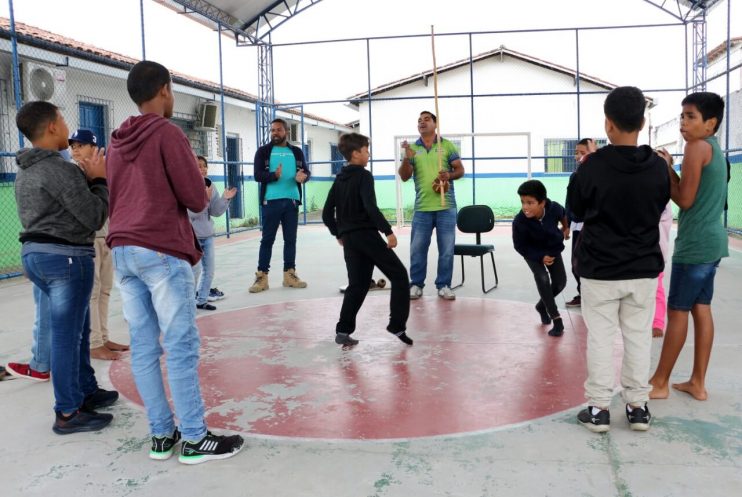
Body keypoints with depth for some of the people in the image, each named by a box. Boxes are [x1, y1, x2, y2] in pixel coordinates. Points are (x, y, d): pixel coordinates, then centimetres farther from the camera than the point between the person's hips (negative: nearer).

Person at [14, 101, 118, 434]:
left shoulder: (26, 171, 15)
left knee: (78, 329, 19)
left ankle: (87, 391, 30)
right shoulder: (60, 169, -17)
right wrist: (98, 180, -2)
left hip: (35, 254, 10)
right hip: (64, 257, -10)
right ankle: (67, 414, 7)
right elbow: (94, 217, -15)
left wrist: (86, 179, 10)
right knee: (66, 336, -2)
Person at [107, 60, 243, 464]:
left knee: (143, 347, 7)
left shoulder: (116, 142, 16)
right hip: (161, 253, -7)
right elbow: (196, 200, -9)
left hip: (122, 251, 8)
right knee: (181, 347, -4)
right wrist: (199, 184, 10)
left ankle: (161, 434, 14)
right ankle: (195, 439, 1)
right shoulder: (167, 133, -6)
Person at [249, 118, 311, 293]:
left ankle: (289, 274, 18)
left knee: (291, 239, 8)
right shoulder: (263, 151, 3)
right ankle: (261, 276, 4)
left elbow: (307, 171, 6)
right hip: (271, 201, -3)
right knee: (267, 239, 0)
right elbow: (257, 175, -6)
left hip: (292, 200, 3)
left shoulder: (297, 152, 11)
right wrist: (274, 175, -26)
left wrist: (303, 176, -18)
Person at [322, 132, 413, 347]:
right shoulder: (364, 176, -8)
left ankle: (343, 330, 6)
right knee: (399, 275, 3)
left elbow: (326, 214, 15)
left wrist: (339, 234, 26)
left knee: (357, 284, 13)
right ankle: (397, 326, -2)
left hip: (349, 239, 7)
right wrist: (388, 231, -19)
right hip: (367, 235, -7)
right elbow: (370, 207, -22)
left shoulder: (339, 180, 14)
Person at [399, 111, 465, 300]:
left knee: (447, 249, 4)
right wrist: (406, 158, -16)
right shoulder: (412, 148, 7)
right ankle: (416, 284, 15)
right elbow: (404, 177, 2)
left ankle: (444, 285, 13)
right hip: (422, 207, 1)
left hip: (446, 206, -1)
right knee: (417, 249, 4)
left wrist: (450, 175, -18)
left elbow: (460, 170, 4)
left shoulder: (447, 145, 4)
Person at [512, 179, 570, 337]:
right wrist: (540, 257, -27)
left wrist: (566, 228, 16)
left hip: (553, 249, 4)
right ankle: (556, 320, -16)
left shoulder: (554, 208, -30)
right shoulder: (519, 222, -37)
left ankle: (542, 306, 33)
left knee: (560, 282, 3)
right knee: (542, 278, -24)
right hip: (533, 253, -3)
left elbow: (563, 214, -2)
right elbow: (520, 247, -22)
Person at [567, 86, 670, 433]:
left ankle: (598, 407, 12)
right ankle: (638, 405, 22)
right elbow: (659, 209, 9)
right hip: (644, 268, 3)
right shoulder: (658, 167, -5)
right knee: (638, 336, 13)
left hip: (599, 268, -3)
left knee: (600, 337, 6)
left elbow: (576, 209, -1)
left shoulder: (593, 166, -15)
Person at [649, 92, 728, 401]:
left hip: (696, 243, -9)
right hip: (710, 241, 9)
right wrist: (669, 169, 9)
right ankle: (698, 383, 16)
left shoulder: (697, 146, -13)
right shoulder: (714, 148, 16)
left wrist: (665, 168, -6)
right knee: (701, 309, 11)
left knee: (677, 311, -2)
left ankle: (659, 383, 7)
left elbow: (685, 199, -16)